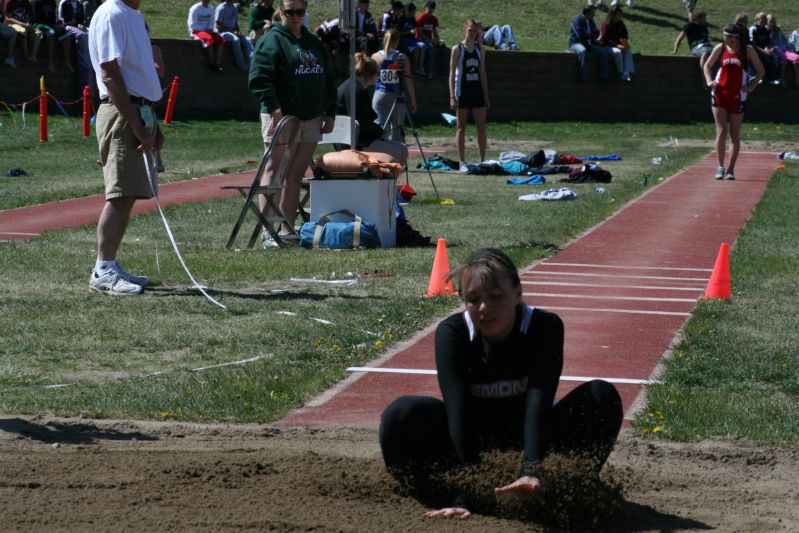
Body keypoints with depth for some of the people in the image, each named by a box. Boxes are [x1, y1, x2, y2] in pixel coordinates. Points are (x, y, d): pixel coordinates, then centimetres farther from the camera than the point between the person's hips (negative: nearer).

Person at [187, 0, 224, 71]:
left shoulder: (211, 8, 10)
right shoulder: (195, 9, -9)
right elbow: (193, 25, -12)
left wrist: (210, 29, -6)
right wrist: (204, 30, -17)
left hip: (207, 30, 6)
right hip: (196, 31, -6)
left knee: (220, 40, -20)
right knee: (209, 39, -35)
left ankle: (218, 63, -27)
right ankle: (212, 64, -30)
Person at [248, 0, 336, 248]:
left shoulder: (314, 43, 18)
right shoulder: (271, 41, -5)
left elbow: (328, 79, 23)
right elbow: (259, 78, -15)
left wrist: (330, 113, 14)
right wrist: (274, 109, -26)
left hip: (311, 120, 7)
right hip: (282, 117, -7)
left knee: (296, 175, 8)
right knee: (273, 171, -6)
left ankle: (287, 230, 11)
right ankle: (269, 232, -9)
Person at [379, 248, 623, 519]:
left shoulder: (545, 327, -25)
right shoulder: (451, 333, -24)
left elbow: (538, 403, -38)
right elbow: (459, 413, -35)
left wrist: (531, 471, -55)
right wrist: (464, 497, -45)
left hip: (530, 428, 0)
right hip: (474, 430, 0)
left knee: (603, 396, -28)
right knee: (401, 416, -31)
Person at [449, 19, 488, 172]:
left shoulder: (479, 50, 10)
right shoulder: (457, 49, -3)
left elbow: (482, 74, 13)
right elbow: (452, 73, -5)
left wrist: (486, 96, 10)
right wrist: (452, 96, -11)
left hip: (477, 90, 4)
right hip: (462, 91, -4)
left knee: (482, 127, 0)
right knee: (461, 127, 1)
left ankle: (483, 161, 6)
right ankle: (462, 162, 4)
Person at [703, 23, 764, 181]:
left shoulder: (748, 51, -1)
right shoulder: (720, 48, 4)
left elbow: (761, 71, 7)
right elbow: (707, 65, 16)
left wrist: (751, 87, -5)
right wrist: (709, 81, 0)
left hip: (737, 96, -1)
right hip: (719, 94, 1)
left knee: (735, 135, 4)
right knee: (721, 131, -9)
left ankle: (731, 169, 11)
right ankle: (720, 167, -5)